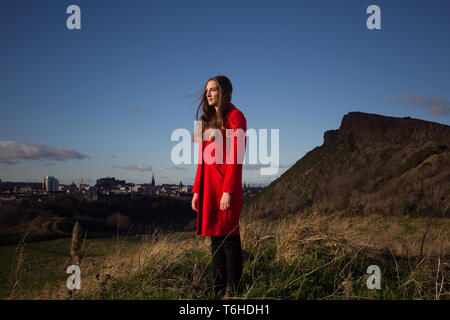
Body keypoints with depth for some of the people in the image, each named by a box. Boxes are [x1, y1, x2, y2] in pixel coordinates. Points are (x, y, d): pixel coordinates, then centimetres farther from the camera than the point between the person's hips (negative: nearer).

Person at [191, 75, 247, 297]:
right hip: (208, 186, 8)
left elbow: (236, 156, -12)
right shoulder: (208, 120, 19)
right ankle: (219, 290, 17)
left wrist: (228, 191, -19)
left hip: (226, 186, -8)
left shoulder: (234, 116, -4)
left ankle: (232, 292, 3)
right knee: (215, 238, 10)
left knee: (229, 238, -5)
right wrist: (197, 190, 12)